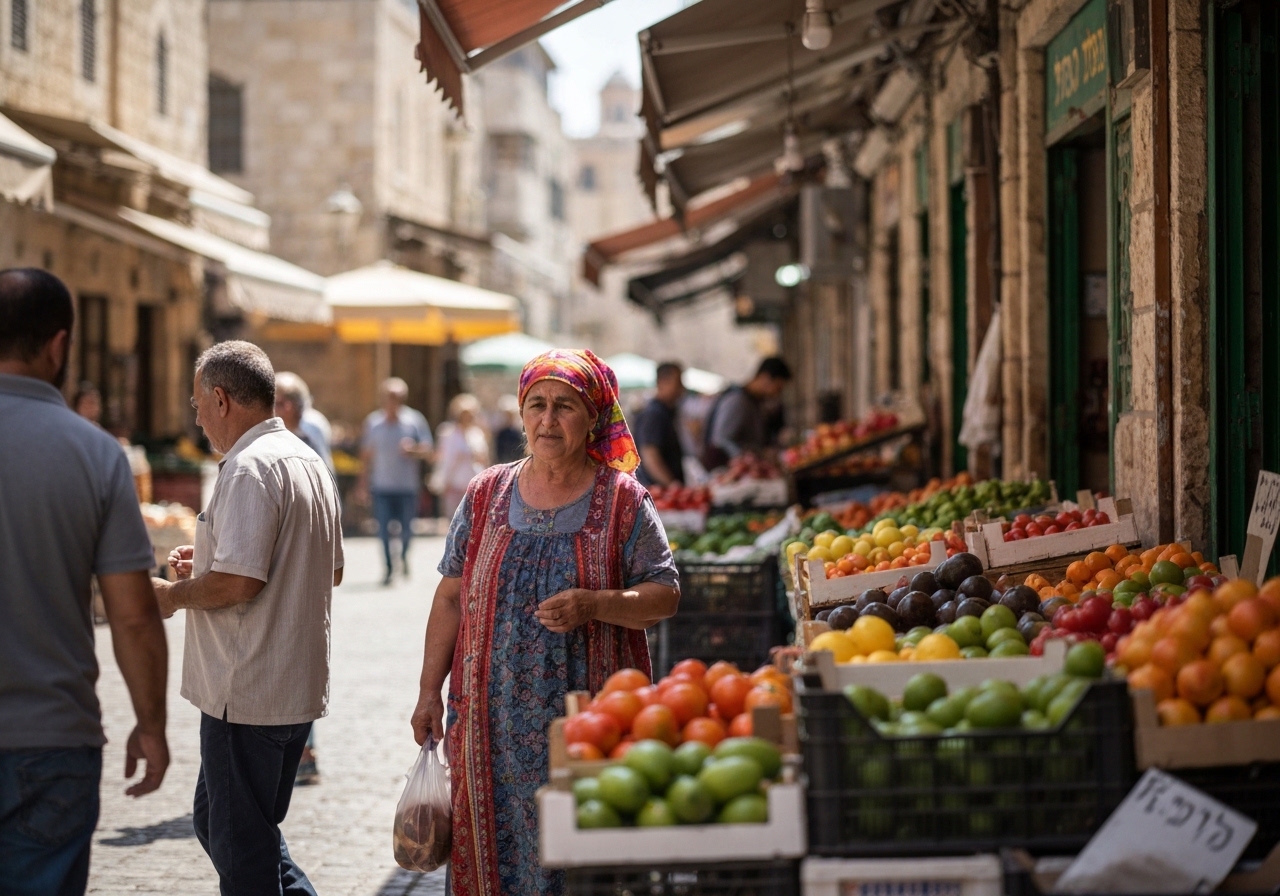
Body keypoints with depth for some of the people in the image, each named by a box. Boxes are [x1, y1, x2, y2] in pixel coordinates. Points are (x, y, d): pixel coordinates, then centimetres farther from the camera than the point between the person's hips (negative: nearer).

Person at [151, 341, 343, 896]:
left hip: (247, 695, -10)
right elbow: (331, 571, 21)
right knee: (217, 822, 20)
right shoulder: (308, 461, 14)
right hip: (299, 686, 10)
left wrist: (173, 595, -6)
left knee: (240, 845, 0)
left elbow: (239, 582, -25)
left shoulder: (249, 467, -17)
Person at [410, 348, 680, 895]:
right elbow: (452, 597, 11)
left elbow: (665, 596, -2)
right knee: (496, 846, 3)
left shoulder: (623, 501, 0)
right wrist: (429, 691, 6)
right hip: (493, 720, 2)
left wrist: (593, 605, -19)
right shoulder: (486, 495, 8)